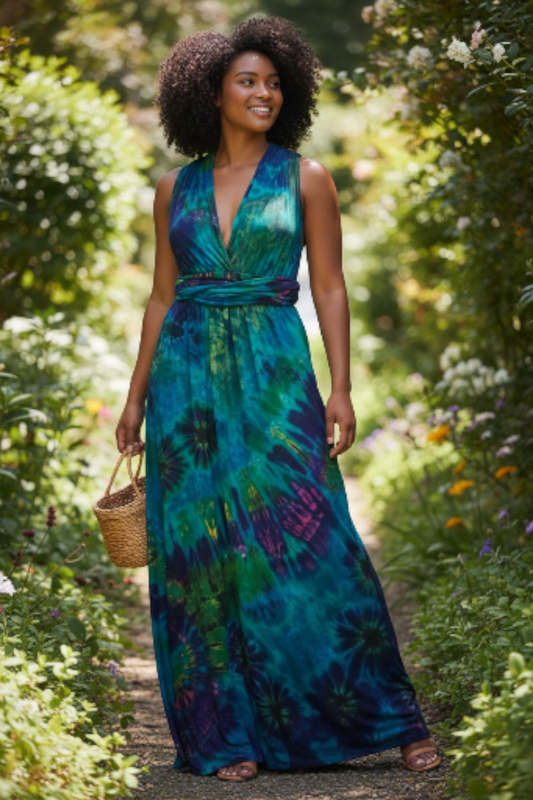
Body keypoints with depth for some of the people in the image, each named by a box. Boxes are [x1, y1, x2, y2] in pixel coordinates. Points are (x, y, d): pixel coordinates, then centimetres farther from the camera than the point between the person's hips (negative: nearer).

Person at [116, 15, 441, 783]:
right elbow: (163, 295, 13)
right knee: (200, 553, 2)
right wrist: (136, 395, 11)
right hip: (188, 377, 3)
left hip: (274, 374, -3)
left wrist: (341, 388, -8)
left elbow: (329, 288, 1)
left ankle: (390, 718, 5)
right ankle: (226, 734, 11)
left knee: (307, 544, -6)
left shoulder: (305, 178, 3)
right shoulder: (177, 187, 9)